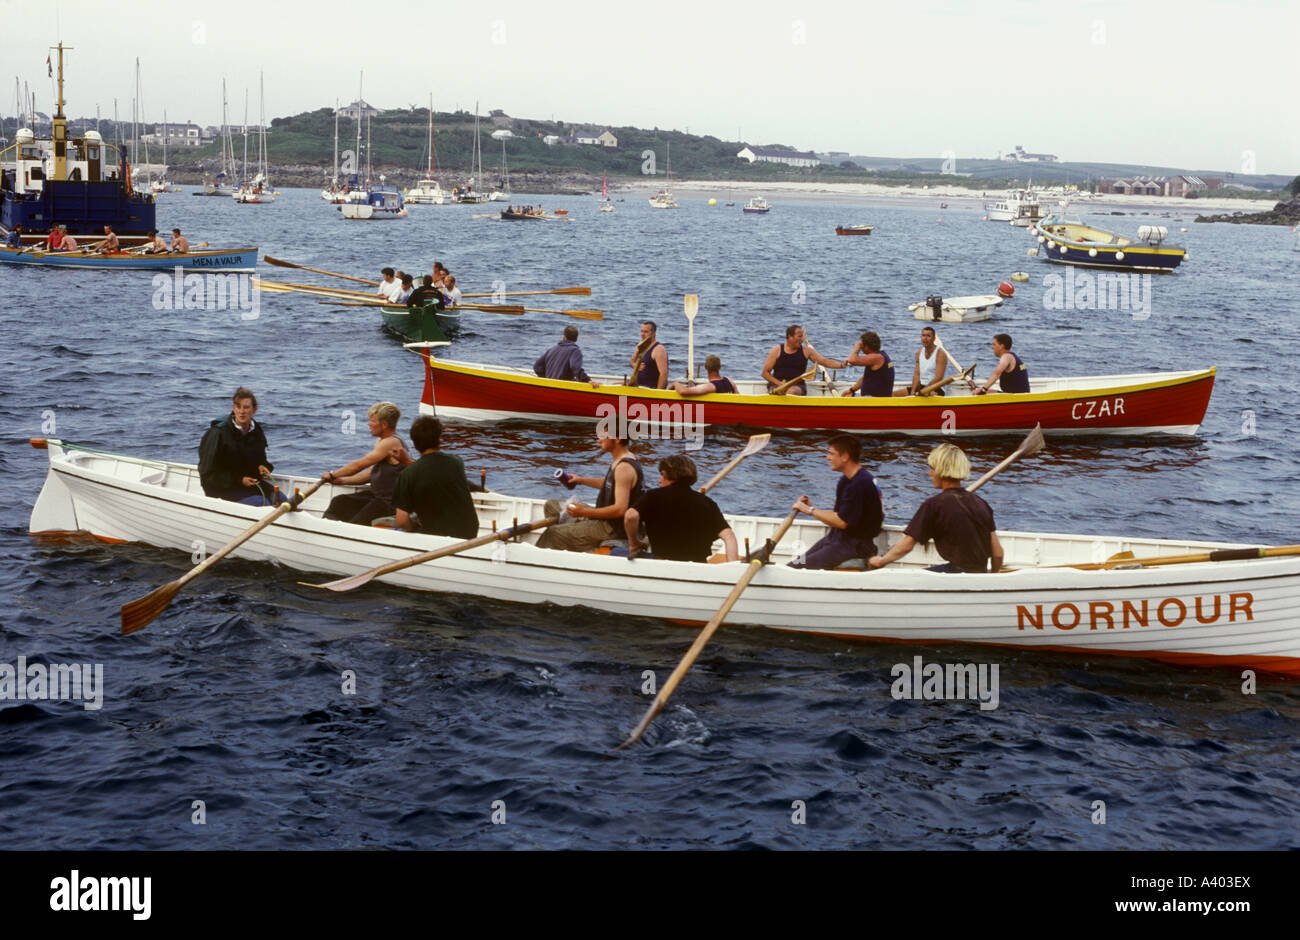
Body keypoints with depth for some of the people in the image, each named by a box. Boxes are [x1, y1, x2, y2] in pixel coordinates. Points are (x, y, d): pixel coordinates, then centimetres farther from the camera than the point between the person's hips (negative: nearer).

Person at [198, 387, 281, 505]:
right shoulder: (218, 433, -15)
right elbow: (208, 473, -13)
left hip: (250, 483, 6)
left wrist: (262, 467, -4)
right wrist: (239, 480, -18)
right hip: (220, 490, -6)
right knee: (261, 503, -27)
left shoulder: (257, 432, 4)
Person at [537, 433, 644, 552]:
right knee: (552, 505, 19)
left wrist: (584, 512, -28)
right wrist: (581, 480, 16)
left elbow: (620, 509, -31)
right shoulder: (618, 460, 7)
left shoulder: (624, 468, -25)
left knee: (553, 533, -17)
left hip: (612, 529, -11)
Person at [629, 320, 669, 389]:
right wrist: (636, 366, -2)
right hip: (638, 385, 9)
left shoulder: (658, 349, -18)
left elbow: (664, 373, -24)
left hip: (651, 388, -9)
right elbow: (631, 361, 23)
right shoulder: (640, 345, 10)